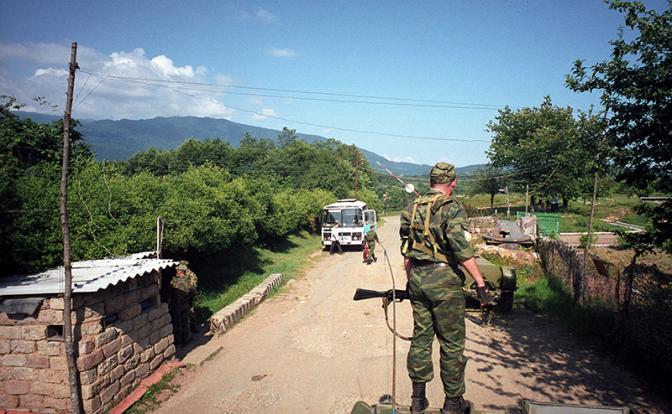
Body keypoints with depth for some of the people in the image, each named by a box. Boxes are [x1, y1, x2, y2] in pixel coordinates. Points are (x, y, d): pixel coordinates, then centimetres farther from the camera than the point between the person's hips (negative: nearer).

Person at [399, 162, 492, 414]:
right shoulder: (452, 207, -10)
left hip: (417, 278, 6)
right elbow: (460, 246, -21)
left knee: (421, 337, 15)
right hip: (443, 280, -6)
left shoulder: (413, 207, 10)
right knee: (452, 343, 7)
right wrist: (480, 282, -18)